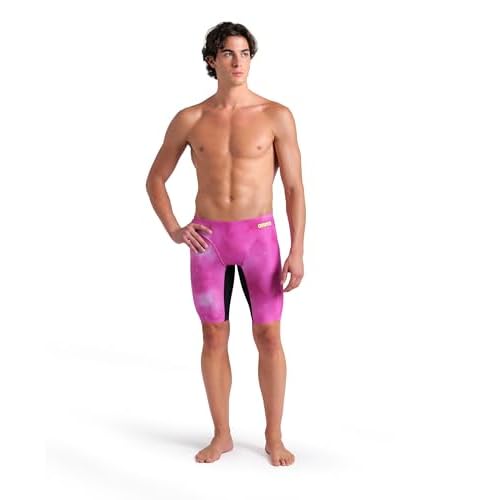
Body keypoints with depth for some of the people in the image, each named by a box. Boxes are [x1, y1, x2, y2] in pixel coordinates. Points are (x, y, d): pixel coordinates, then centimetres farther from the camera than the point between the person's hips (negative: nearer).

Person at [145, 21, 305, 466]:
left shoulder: (277, 116, -3)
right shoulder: (189, 120, 2)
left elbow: (295, 187, -3)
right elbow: (156, 179, 12)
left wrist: (298, 252, -10)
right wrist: (173, 230, -4)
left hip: (259, 236, -1)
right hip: (208, 239, 2)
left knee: (268, 337, 2)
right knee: (215, 337, 7)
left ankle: (274, 437, 16)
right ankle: (222, 435, 21)